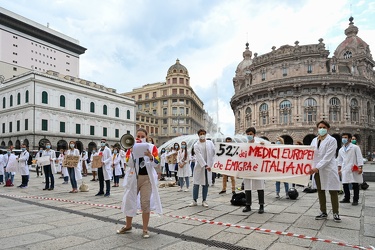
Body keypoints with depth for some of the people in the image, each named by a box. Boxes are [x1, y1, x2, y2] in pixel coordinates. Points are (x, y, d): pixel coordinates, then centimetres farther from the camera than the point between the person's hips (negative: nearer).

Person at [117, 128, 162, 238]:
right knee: (129, 201, 13)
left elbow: (155, 163, -9)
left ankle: (145, 229, 13)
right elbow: (129, 163, -10)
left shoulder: (152, 147, -3)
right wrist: (133, 150, -22)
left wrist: (150, 156, -29)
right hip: (134, 177, 2)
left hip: (147, 178, -2)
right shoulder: (131, 147, 1)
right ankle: (128, 226, 33)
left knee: (145, 203, 0)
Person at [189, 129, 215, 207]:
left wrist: (210, 164, -1)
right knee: (196, 184, 1)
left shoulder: (210, 143, 6)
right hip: (199, 166, -2)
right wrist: (205, 165, -21)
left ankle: (204, 201, 16)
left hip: (208, 166, 2)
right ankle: (194, 200, 11)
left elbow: (213, 153, 5)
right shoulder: (196, 145, -3)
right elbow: (199, 156, -12)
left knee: (206, 184, 6)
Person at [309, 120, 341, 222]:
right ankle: (323, 213, 22)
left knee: (333, 192, 3)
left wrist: (317, 167, -22)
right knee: (320, 191, 11)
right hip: (317, 170, 5)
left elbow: (328, 157, -15)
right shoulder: (314, 140, 10)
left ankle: (335, 213, 16)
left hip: (329, 170, -5)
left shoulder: (332, 140, -6)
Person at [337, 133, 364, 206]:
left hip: (354, 169, -5)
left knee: (355, 185, 2)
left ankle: (355, 200, 12)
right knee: (345, 185, 7)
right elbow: (340, 160, 18)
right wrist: (339, 169, 13)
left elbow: (359, 158, -6)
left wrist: (360, 167, -14)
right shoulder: (341, 150, 14)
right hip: (345, 170, 5)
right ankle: (347, 199, 19)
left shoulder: (355, 147, -1)